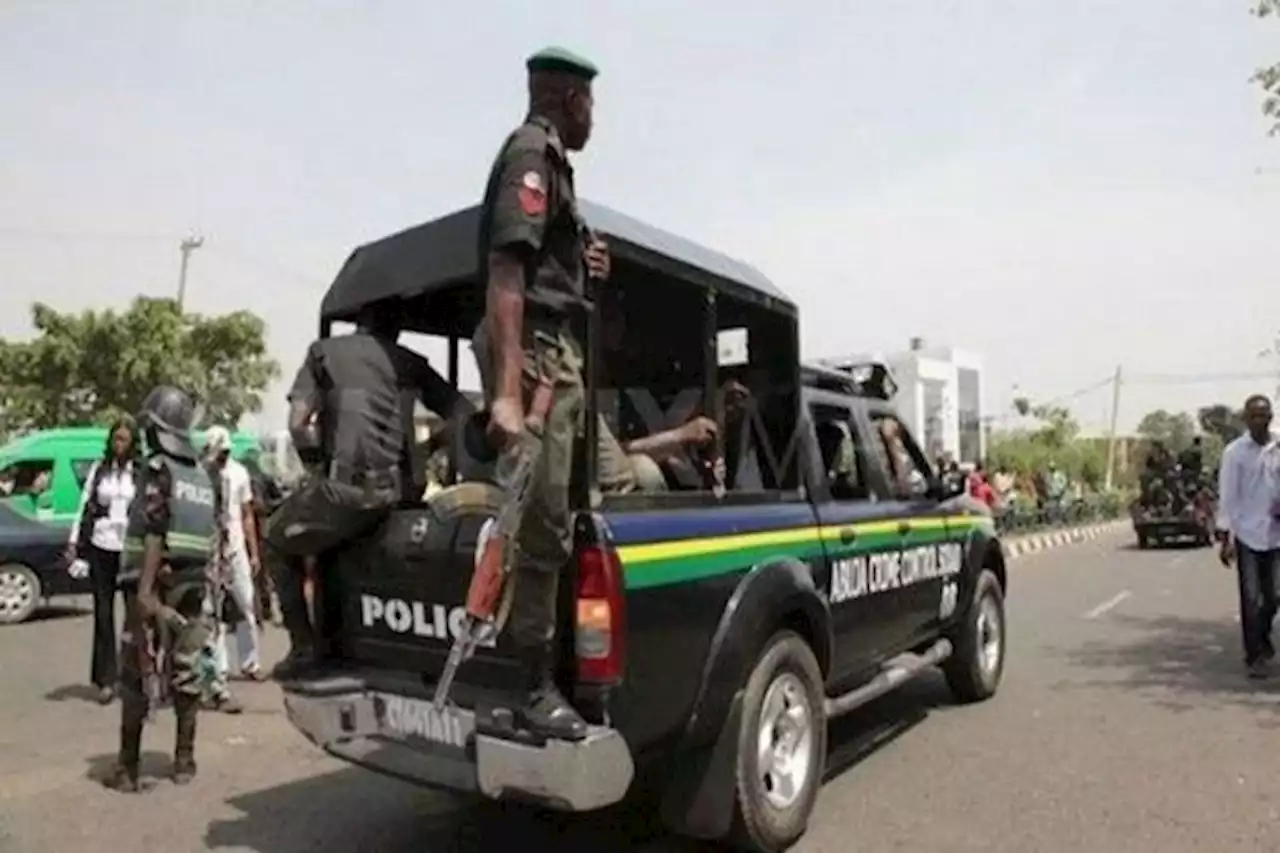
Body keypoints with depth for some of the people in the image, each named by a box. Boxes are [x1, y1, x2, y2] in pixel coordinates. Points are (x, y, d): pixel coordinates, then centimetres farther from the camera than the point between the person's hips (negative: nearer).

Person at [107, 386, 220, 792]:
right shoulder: (201, 474, 10)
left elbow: (155, 533, -19)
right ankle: (184, 761, 17)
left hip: (152, 585, -6)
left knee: (135, 676, 3)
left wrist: (144, 589, -22)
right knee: (185, 672, 11)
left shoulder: (158, 470, -9)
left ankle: (128, 767, 8)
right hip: (191, 585, 6)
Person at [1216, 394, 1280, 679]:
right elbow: (1227, 496, -5)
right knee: (1251, 599, 0)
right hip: (1247, 534, -3)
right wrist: (1226, 538, -8)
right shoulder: (1235, 452, -5)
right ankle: (1255, 656, 10)